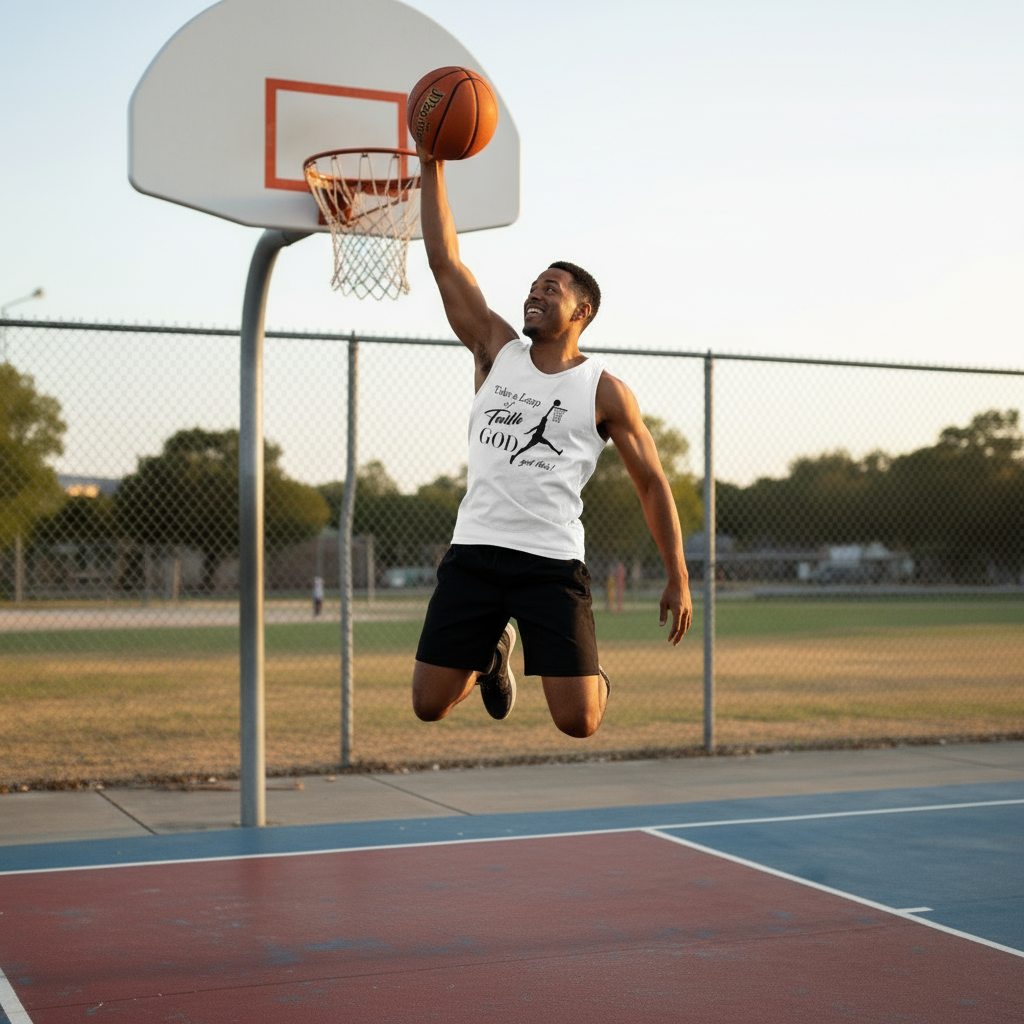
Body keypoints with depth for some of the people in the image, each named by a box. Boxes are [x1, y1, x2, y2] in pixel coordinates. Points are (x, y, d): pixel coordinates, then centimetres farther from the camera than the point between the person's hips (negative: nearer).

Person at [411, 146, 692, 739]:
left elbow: (653, 484, 6)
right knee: (430, 706, 2)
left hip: (553, 563, -3)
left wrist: (679, 580, 3)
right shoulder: (498, 351, 10)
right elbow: (445, 261, 5)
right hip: (475, 552, 3)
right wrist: (432, 166, -2)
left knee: (578, 722, -10)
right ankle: (493, 652, 35)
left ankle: (596, 678, 29)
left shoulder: (604, 392, 2)